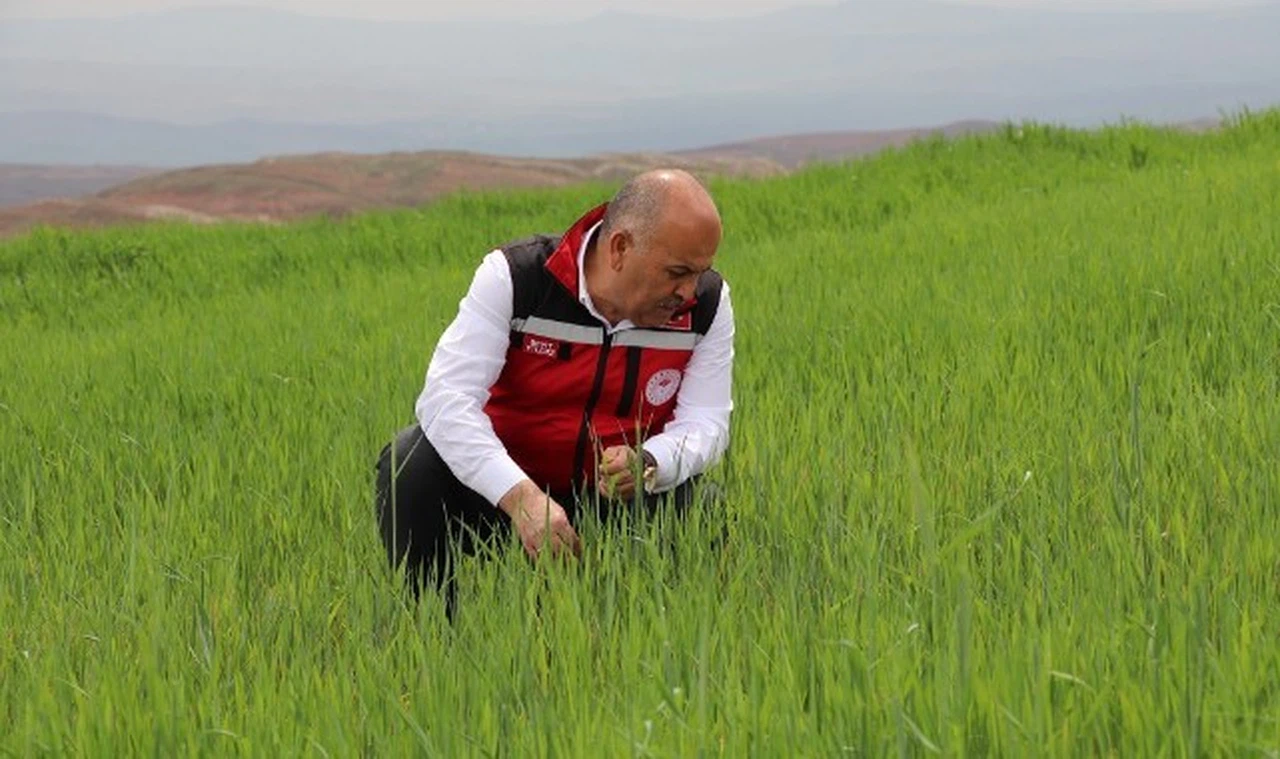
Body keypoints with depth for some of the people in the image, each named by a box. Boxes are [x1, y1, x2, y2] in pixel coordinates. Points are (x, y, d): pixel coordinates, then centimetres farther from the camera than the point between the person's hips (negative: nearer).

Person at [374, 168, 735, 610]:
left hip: (618, 506, 2)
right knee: (411, 460, -29)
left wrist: (646, 464, -34)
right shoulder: (515, 277, -17)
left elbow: (705, 423, -8)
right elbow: (445, 397, -27)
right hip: (501, 493, -2)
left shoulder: (707, 304, -7)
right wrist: (520, 496, -43)